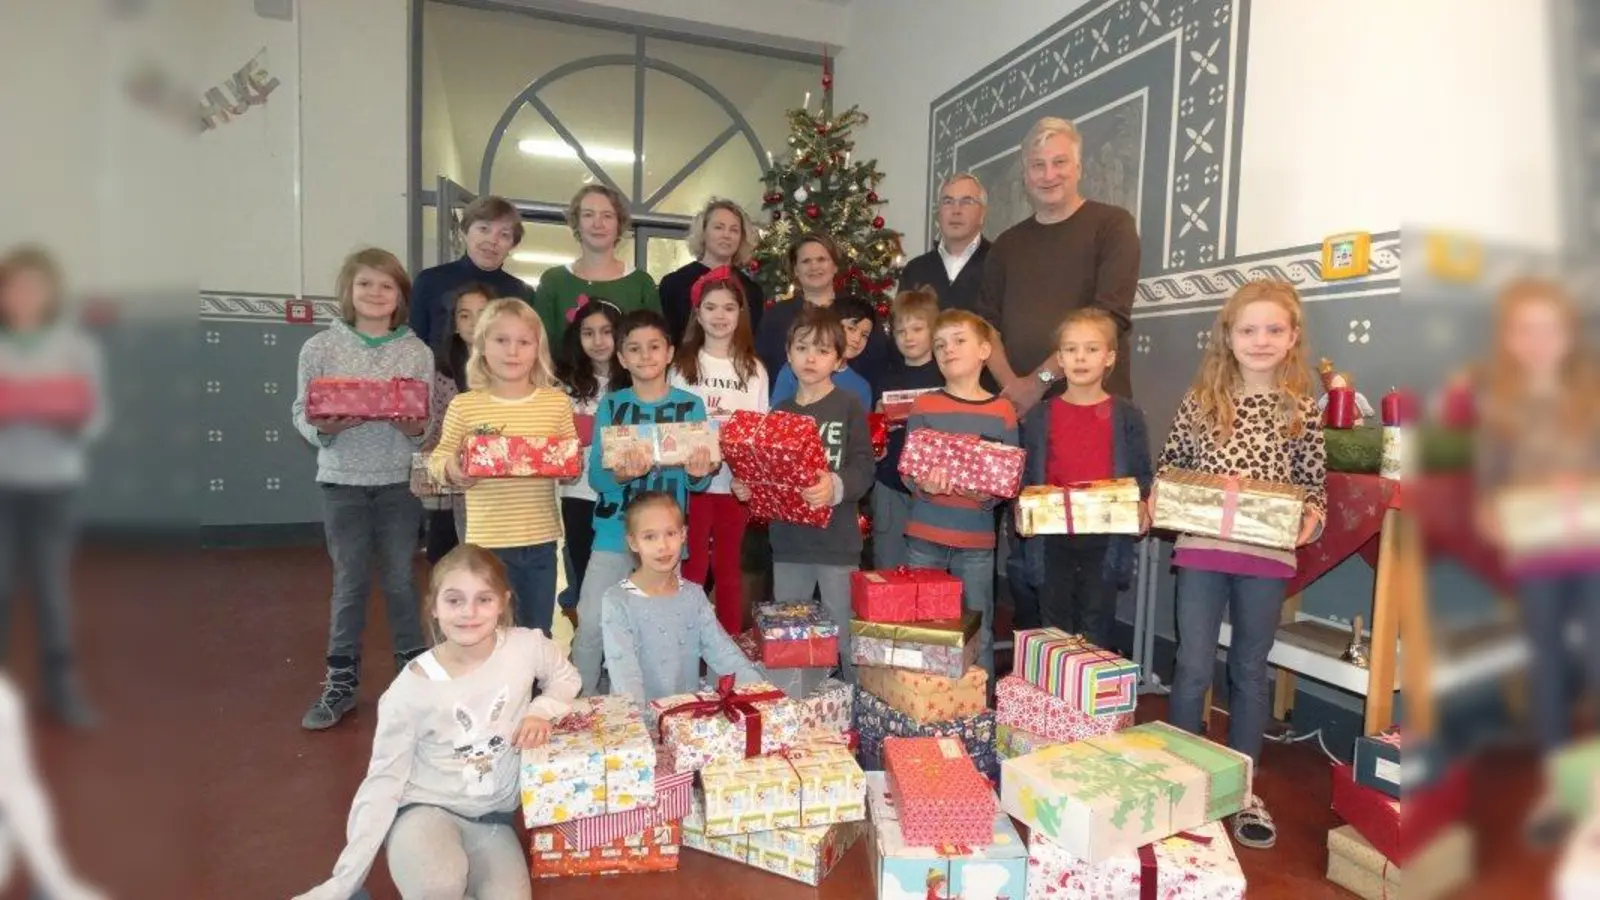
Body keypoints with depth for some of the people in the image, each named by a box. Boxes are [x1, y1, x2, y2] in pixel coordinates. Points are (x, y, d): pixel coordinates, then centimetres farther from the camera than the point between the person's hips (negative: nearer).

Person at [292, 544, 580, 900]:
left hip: (493, 817, 3)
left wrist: (541, 711, -13)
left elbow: (566, 678, 9)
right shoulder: (412, 687, -16)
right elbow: (384, 779, -8)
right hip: (425, 809, -2)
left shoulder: (526, 647, -14)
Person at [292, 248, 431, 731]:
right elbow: (301, 415, 0)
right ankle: (341, 682, 20)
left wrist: (415, 428, -19)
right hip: (343, 480, 0)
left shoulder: (417, 351, 0)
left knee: (400, 579, 8)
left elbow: (428, 424, 2)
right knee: (350, 583, 5)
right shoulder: (320, 347, 0)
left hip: (400, 480, 0)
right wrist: (325, 428, -20)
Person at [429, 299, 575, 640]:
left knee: (537, 635, 16)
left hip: (541, 541, 2)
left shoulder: (556, 402, 1)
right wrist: (449, 468, -18)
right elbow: (439, 456, 3)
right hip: (488, 542, -1)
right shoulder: (464, 406, -3)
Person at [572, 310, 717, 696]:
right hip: (614, 535, 0)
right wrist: (620, 474, -28)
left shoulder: (690, 406, 0)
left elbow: (699, 483, -1)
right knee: (590, 625, -2)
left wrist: (698, 473, -24)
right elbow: (595, 475, -6)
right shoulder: (611, 405, 2)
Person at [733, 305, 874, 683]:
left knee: (845, 639, 1)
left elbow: (863, 468, -12)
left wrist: (836, 486, -30)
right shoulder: (780, 411, 12)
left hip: (836, 541, -5)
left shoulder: (849, 406, -4)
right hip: (788, 540, 5)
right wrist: (747, 487, -4)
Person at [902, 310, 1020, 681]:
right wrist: (925, 485, -23)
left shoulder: (1003, 411, 2)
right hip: (925, 538, 1)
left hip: (977, 540, 0)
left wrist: (990, 494, -18)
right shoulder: (924, 406, 3)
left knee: (979, 636, 7)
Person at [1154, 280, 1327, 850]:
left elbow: (1313, 482, 6)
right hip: (1201, 550, 0)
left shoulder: (1302, 409, 1)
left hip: (1267, 557, 1)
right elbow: (1172, 460, 8)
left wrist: (1312, 515, -14)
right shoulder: (1202, 398, 2)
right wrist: (1158, 494, -10)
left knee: (1250, 672, 13)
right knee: (1194, 668, 4)